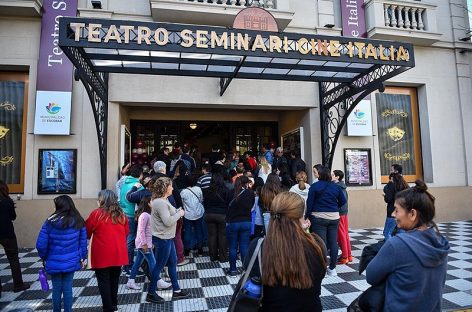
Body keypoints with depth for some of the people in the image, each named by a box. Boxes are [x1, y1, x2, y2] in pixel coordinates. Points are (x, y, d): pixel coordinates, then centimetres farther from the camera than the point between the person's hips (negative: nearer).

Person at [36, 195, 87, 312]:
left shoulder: (49, 222, -12)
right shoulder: (78, 222, -7)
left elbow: (40, 245, -9)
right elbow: (83, 242, -2)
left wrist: (44, 257, 9)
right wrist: (83, 258, 10)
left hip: (54, 262, 0)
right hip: (71, 262, 0)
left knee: (56, 289, 16)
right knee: (68, 289, 11)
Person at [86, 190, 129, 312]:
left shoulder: (97, 214, -10)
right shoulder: (121, 214, 1)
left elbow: (86, 232, 2)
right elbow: (126, 232, 10)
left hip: (102, 255, -4)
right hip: (118, 254, 5)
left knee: (104, 282, 8)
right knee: (114, 281, 20)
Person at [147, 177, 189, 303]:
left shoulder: (163, 200, 9)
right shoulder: (160, 202, -23)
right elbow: (168, 221, -27)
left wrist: (177, 211, -2)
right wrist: (180, 213, -15)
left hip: (167, 237, 10)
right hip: (162, 239, -10)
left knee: (173, 262, 17)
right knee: (159, 266, 4)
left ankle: (176, 290, 29)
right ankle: (151, 293, 21)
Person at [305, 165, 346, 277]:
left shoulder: (314, 186, -8)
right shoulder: (335, 186, 5)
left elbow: (310, 203, -9)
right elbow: (343, 201, 8)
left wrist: (307, 216, -2)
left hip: (319, 217, -4)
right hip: (334, 217, 4)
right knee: (333, 242, 9)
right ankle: (332, 268, 19)